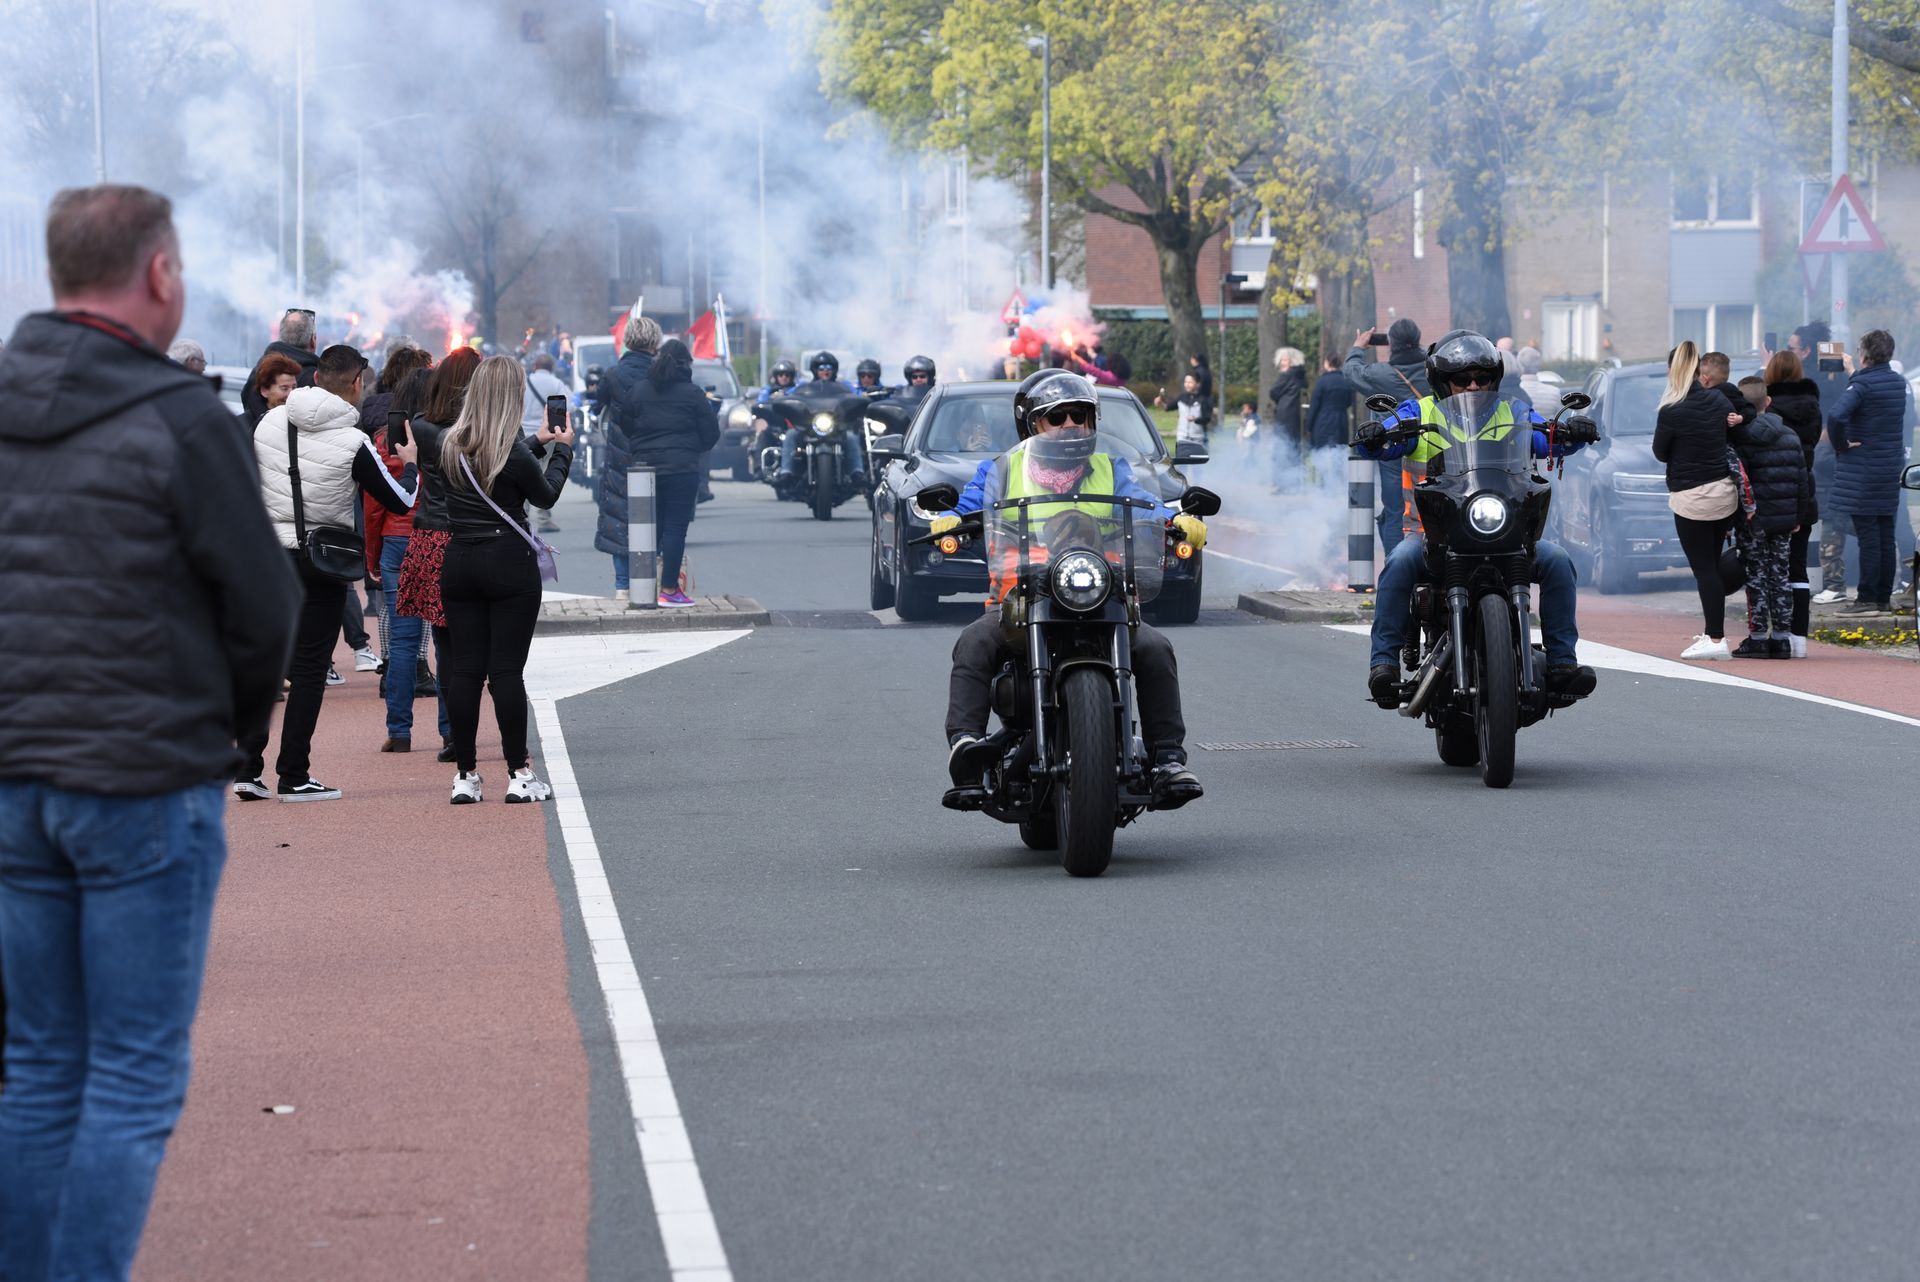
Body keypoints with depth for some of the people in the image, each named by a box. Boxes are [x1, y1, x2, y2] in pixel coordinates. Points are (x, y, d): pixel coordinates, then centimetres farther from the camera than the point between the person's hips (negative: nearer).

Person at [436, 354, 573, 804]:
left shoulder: (449, 445, 2)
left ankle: (465, 775, 7)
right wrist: (561, 449, 18)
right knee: (507, 670, -2)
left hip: (459, 564, 5)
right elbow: (546, 496, 3)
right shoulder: (515, 453, -15)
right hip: (509, 563, -5)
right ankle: (519, 775, 0)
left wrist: (538, 443, 28)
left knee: (464, 669, 6)